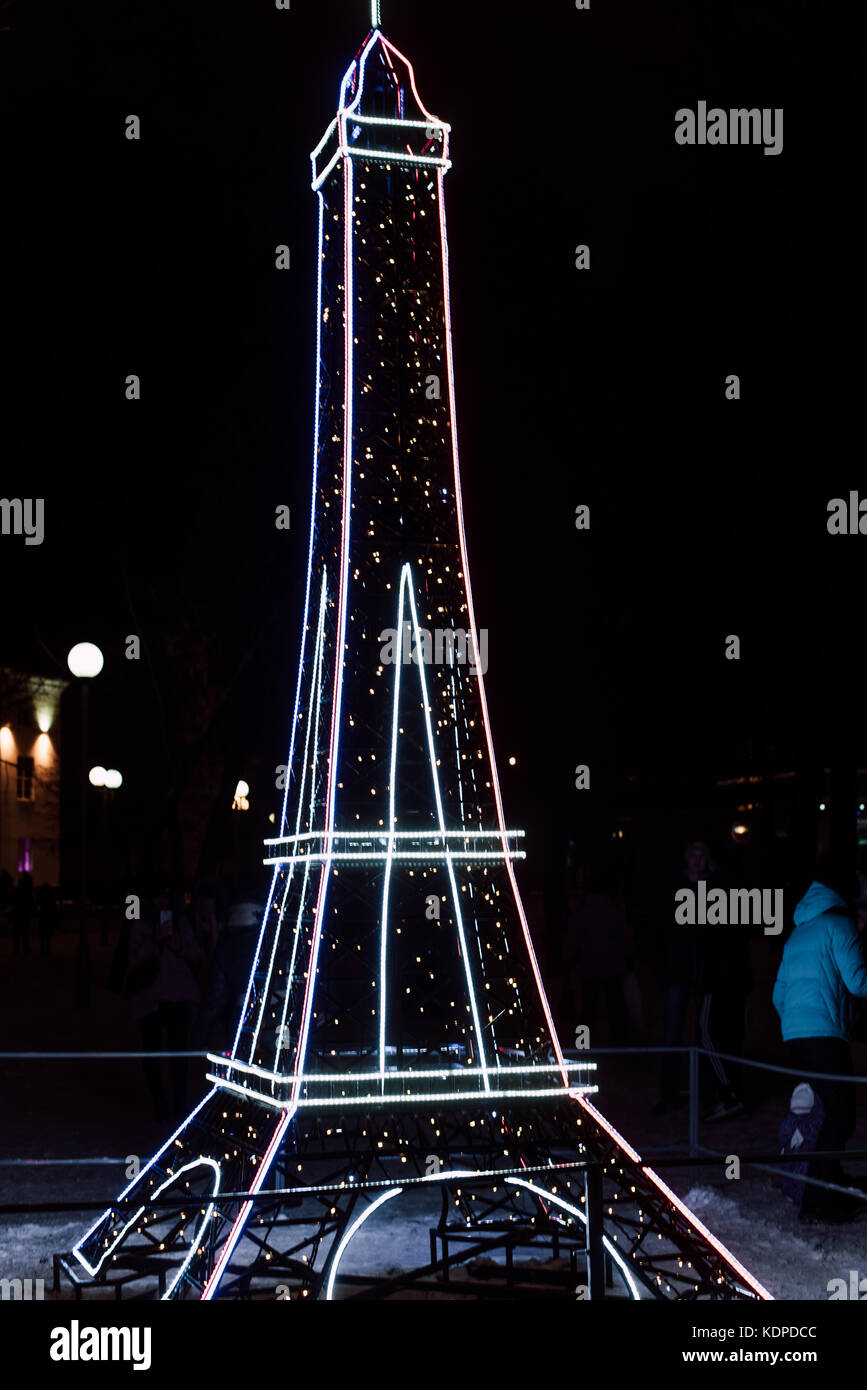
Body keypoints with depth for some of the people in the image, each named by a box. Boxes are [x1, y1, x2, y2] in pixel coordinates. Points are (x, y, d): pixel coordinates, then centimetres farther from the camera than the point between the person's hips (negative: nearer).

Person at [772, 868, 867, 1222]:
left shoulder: (796, 935, 24)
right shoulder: (838, 925, 0)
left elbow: (779, 996, 24)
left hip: (793, 1035, 8)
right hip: (824, 1034, -8)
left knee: (831, 1110, 17)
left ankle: (834, 1189, 21)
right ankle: (817, 1202, -10)